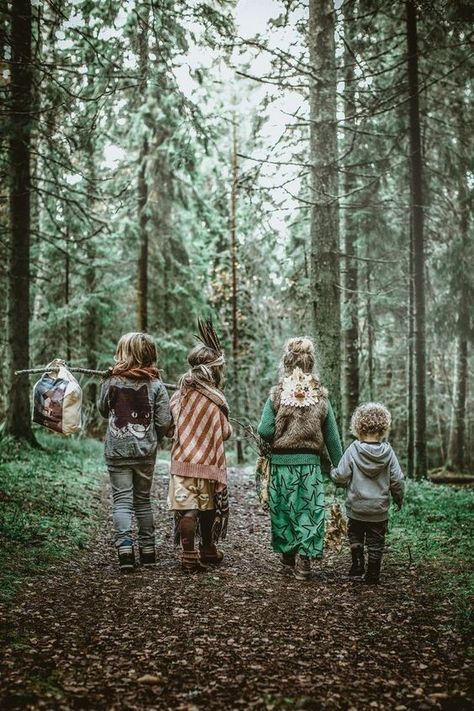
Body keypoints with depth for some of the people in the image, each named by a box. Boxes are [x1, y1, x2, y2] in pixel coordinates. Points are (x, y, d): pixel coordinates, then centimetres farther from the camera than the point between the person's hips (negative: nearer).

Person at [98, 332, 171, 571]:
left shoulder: (112, 381, -5)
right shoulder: (156, 385, -5)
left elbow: (103, 410, 11)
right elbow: (164, 422, -6)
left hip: (117, 450, -1)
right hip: (145, 451, 2)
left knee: (122, 500, 1)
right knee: (143, 499, 14)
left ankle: (125, 548, -13)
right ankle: (147, 550, 19)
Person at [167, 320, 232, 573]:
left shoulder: (179, 395, 0)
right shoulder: (216, 400, -10)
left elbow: (169, 428, 8)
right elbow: (225, 433, -7)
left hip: (182, 461, 1)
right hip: (208, 464, -1)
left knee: (186, 509, -1)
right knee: (208, 507, 15)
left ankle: (189, 555, -6)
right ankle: (208, 550, 31)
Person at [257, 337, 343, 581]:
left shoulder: (277, 393, -4)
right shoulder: (321, 396, 1)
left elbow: (265, 432, -13)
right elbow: (332, 437, 3)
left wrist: (278, 438, 10)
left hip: (281, 462, 0)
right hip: (310, 462, 0)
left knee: (283, 508, 14)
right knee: (309, 510, 4)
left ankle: (288, 554, 27)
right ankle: (303, 560, -3)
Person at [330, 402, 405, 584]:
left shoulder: (353, 450, -13)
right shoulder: (387, 452, -9)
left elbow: (341, 477, -12)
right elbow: (397, 480, -5)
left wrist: (332, 472, 11)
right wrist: (399, 499, 12)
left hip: (356, 506, -1)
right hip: (379, 508, 1)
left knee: (355, 535, 21)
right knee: (376, 542, 11)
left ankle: (358, 564, 12)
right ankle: (372, 575, 15)